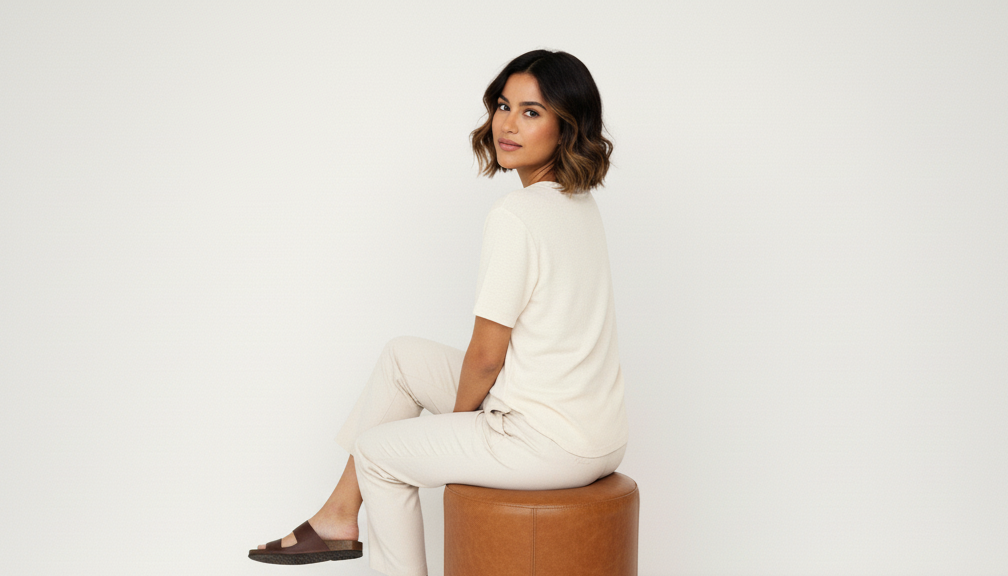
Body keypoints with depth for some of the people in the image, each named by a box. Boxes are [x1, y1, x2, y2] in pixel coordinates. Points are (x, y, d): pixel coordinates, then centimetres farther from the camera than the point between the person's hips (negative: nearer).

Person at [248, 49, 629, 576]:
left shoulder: (515, 216, -22)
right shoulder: (581, 205, 7)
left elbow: (486, 356, -16)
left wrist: (456, 415, 3)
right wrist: (467, 412, 18)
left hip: (550, 443, -9)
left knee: (378, 452, 11)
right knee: (402, 357, 18)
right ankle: (341, 514, 27)